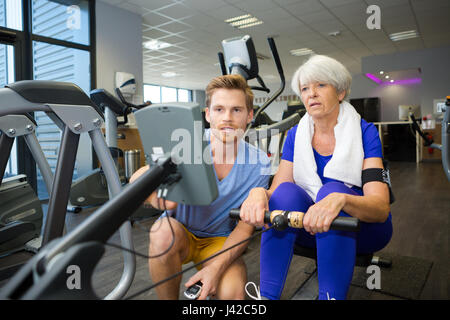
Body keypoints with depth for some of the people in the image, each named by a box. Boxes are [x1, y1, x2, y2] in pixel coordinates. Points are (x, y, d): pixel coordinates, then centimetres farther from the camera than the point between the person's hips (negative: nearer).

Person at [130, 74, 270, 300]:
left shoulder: (259, 163, -13)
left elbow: (245, 226, -10)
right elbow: (137, 179, -24)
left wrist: (217, 266, -23)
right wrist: (154, 191, -48)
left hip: (221, 241, 0)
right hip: (180, 234, 0)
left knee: (232, 293, -26)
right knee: (164, 230, -33)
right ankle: (169, 298, -7)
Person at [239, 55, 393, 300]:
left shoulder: (364, 132, -9)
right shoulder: (296, 135, 1)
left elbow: (382, 207, -21)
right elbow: (275, 189, -8)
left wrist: (340, 199, -43)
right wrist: (259, 192, -33)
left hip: (362, 227, -2)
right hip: (312, 227, 2)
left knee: (331, 189, -32)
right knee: (286, 191, -27)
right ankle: (266, 295, -26)